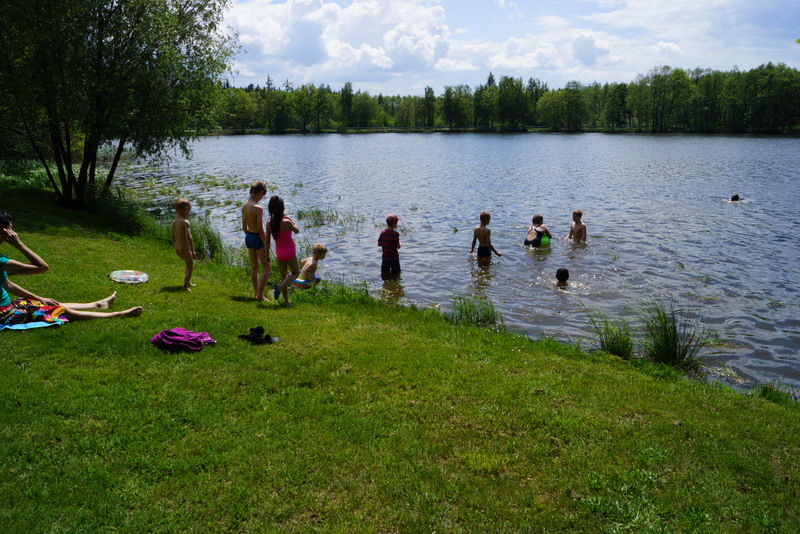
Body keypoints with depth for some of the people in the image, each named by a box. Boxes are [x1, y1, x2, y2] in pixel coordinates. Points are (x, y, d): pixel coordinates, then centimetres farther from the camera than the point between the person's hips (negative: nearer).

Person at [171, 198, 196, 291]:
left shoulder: (174, 222, 4)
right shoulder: (186, 222, -20)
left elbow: (173, 237, 12)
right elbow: (189, 237, -26)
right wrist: (193, 251, -23)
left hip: (178, 250, 8)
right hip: (185, 249, -8)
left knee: (189, 264, 28)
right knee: (190, 266, 10)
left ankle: (188, 282, 40)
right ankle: (185, 287, 8)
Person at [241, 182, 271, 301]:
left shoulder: (244, 206, 1)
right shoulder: (258, 208, -22)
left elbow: (244, 227, 10)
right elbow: (261, 230, -21)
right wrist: (266, 247, -15)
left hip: (248, 237, 8)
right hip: (257, 238, -8)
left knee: (254, 267, 19)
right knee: (267, 267, 7)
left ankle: (256, 293, 27)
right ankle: (260, 294, 4)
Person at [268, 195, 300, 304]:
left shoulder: (270, 223, -7)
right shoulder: (286, 222, -20)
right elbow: (297, 231, -3)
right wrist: (291, 220, 7)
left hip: (279, 253, 4)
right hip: (290, 252, -4)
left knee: (283, 277, 15)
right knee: (295, 273, 16)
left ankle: (286, 301, 18)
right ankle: (280, 286, -8)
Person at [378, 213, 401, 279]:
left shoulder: (382, 233, -3)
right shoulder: (395, 234, -17)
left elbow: (379, 244, 3)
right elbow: (398, 246, -15)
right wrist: (399, 242, 5)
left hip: (385, 257, 4)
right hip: (394, 258, -4)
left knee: (384, 275, 15)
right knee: (395, 275, 9)